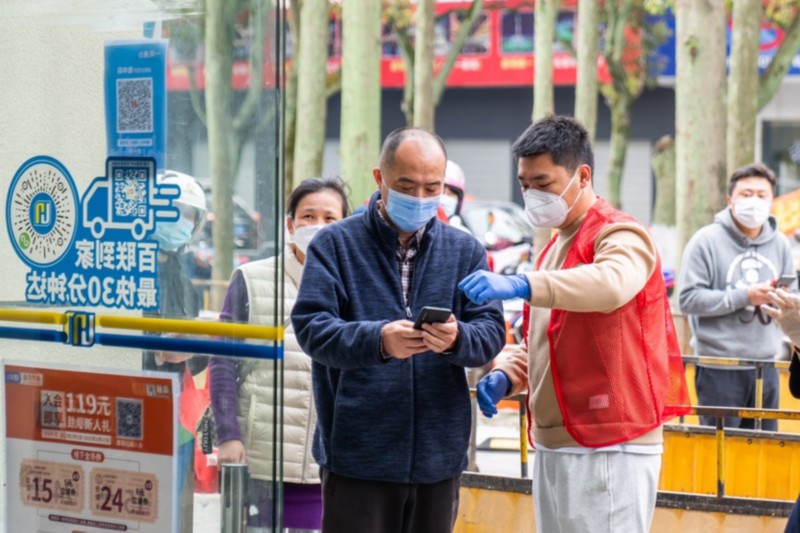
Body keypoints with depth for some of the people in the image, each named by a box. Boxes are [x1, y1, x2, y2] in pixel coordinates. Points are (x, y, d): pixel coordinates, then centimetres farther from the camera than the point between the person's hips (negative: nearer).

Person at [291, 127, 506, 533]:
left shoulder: (465, 251, 11)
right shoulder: (336, 244, 2)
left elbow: (491, 331, 3)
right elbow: (310, 326, -9)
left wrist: (457, 339, -21)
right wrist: (377, 340, -27)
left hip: (439, 455, 3)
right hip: (358, 454, -3)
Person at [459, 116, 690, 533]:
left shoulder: (620, 236, -10)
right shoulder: (555, 248, 19)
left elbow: (612, 282, -34)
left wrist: (520, 286, -46)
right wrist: (507, 375, 4)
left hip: (609, 451, -9)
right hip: (553, 447, 9)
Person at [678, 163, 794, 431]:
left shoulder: (780, 243, 9)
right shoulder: (707, 240, -7)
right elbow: (688, 298, -13)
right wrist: (744, 297, -16)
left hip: (765, 366, 5)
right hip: (720, 368, -5)